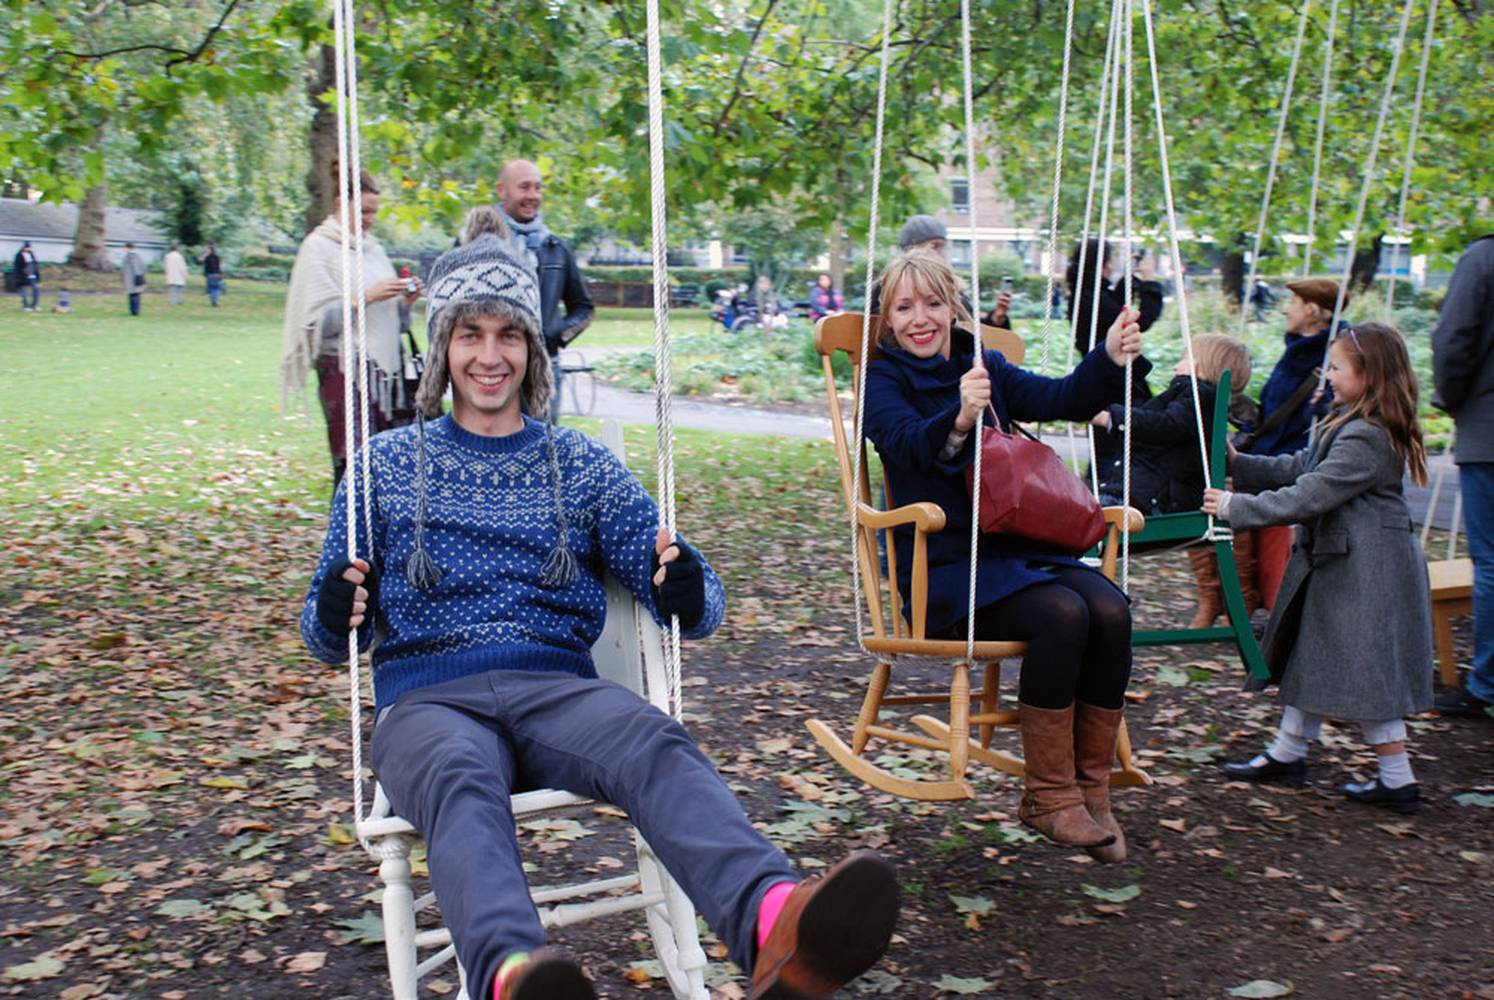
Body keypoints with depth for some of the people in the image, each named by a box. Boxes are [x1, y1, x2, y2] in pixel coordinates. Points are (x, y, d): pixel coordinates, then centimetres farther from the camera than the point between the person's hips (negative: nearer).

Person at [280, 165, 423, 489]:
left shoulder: (373, 247, 18)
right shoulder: (319, 247, -2)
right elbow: (320, 319, -9)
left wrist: (403, 299, 3)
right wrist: (368, 297, -16)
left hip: (385, 363, 6)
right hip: (344, 367, -6)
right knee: (354, 462, -10)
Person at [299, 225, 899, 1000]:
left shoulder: (581, 465, 19)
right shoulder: (389, 464, 17)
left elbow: (688, 605, 12)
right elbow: (328, 639, 15)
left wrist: (687, 594, -14)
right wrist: (334, 615, -10)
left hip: (557, 686, 1)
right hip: (428, 699, -1)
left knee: (659, 747, -34)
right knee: (462, 780, -38)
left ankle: (774, 925, -61)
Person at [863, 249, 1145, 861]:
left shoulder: (985, 368, 15)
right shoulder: (884, 380, 1)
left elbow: (1062, 399, -2)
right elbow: (909, 442, -22)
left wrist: (1110, 360, -22)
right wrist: (959, 419, -44)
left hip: (1015, 548, 5)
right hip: (943, 568, -5)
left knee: (1110, 609, -23)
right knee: (1062, 613, -30)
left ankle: (1090, 790, -12)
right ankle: (1048, 798, -16)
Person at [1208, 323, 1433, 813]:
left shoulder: (1367, 438, -23)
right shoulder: (1350, 424, 10)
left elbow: (1309, 496, -25)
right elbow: (1301, 467, 15)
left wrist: (1236, 507, -19)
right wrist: (1240, 464, 6)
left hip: (1364, 573, -11)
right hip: (1340, 562, 11)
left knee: (1365, 673, -2)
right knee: (1311, 658, 18)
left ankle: (1398, 781, 9)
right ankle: (1287, 754, 29)